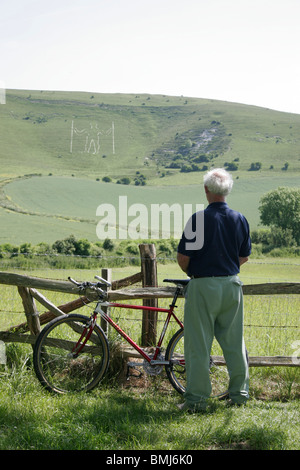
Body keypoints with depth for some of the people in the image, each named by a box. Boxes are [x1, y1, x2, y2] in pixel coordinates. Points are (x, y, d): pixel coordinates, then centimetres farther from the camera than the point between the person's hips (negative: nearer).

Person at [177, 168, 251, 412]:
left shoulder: (199, 219, -12)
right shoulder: (240, 219, 2)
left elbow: (183, 257, -10)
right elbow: (244, 256, 11)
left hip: (203, 285, -5)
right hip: (232, 284, 5)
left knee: (199, 344, 2)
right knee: (234, 341, 14)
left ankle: (197, 399, 6)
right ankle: (239, 392, 24)